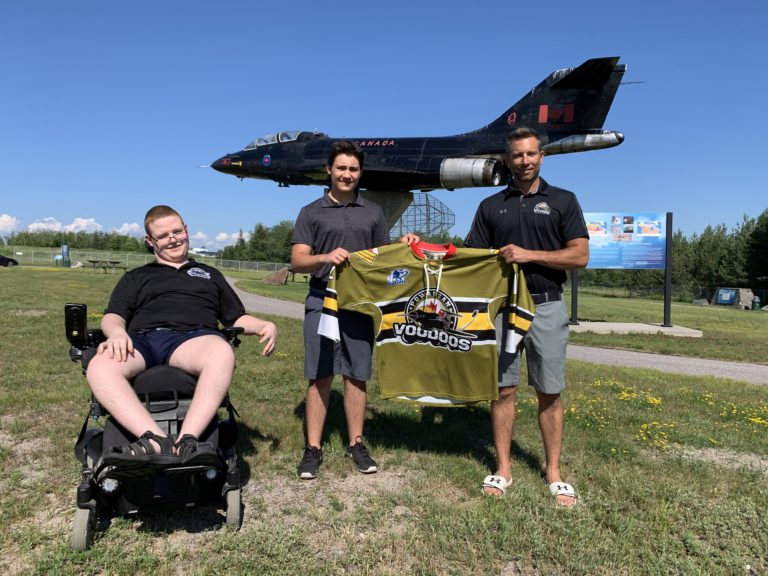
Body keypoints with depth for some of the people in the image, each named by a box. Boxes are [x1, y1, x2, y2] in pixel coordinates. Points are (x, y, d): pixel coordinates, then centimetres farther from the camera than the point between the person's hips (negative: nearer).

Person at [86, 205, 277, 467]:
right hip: (142, 339, 1)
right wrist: (117, 332, -8)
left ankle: (187, 440, -48)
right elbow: (113, 316, 18)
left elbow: (236, 317, 30)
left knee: (222, 353, -40)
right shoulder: (136, 277, 32)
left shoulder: (209, 274, 34)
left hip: (192, 337, -1)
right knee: (100, 367, -36)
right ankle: (156, 441, -48)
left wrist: (265, 325, 7)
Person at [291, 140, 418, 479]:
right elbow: (297, 261, -1)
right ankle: (313, 448, 11)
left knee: (356, 375, 7)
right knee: (320, 376, 1)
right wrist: (325, 258, -21)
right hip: (322, 302, -2)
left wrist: (402, 246, -2)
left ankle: (356, 444, 19)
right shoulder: (312, 212, 7)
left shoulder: (373, 213, 15)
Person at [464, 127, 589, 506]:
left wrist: (529, 255, -13)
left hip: (547, 307, -1)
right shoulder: (490, 206, 11)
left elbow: (580, 255, -3)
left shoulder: (563, 201, 5)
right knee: (503, 389, 5)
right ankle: (503, 468, 16)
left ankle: (553, 472, 17)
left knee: (549, 393, 5)